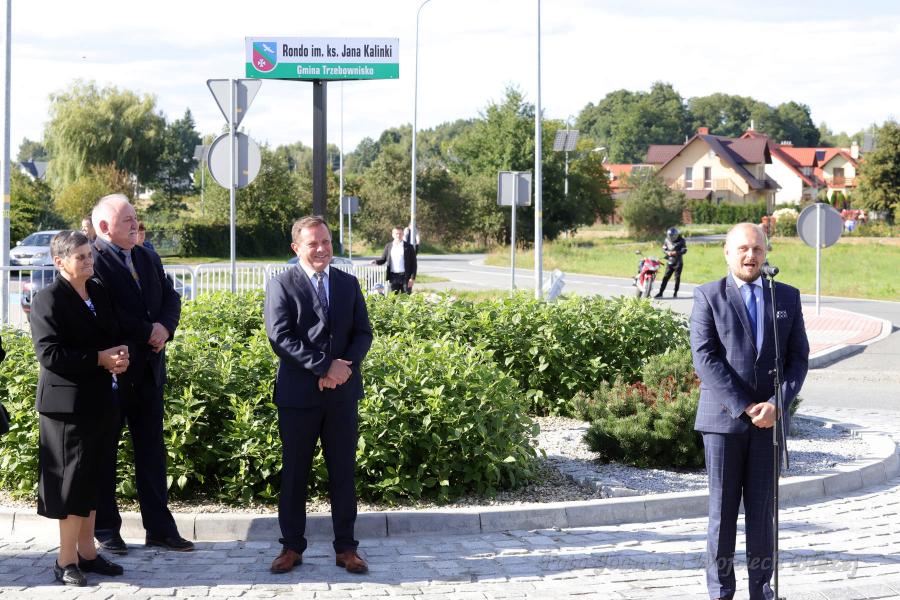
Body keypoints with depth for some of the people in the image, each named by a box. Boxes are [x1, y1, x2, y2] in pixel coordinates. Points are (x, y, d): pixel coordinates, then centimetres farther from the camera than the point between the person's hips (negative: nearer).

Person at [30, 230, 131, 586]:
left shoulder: (100, 293, 11)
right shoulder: (48, 301, -12)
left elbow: (116, 333, 19)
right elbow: (49, 354, -20)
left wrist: (121, 353, -4)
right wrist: (100, 359, -20)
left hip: (100, 401, 7)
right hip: (67, 404, -7)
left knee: (91, 481, 13)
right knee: (72, 482, -2)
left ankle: (86, 552, 23)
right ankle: (66, 561, 7)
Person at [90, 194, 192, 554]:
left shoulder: (148, 258, 11)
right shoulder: (93, 261, -14)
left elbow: (170, 298, 11)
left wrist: (165, 328, -9)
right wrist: (147, 332, -18)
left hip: (148, 369, 7)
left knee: (152, 448, 10)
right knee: (103, 451, 6)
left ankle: (159, 527, 16)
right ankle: (105, 528, 15)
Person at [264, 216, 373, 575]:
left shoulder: (348, 284, 11)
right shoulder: (281, 285, -2)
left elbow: (363, 333, 7)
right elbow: (280, 337, -12)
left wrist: (346, 367, -12)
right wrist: (325, 367, -18)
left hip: (343, 393, 3)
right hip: (298, 395, -3)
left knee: (343, 472, 7)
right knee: (294, 474, 6)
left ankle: (345, 548, 14)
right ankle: (292, 547, 16)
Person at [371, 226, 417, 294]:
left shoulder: (408, 247, 1)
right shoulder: (389, 246, 9)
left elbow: (414, 264, 0)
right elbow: (383, 259, 12)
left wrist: (412, 278, -8)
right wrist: (375, 261, -11)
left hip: (405, 277, -2)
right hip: (393, 277, 2)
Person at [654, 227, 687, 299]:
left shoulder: (681, 241, -6)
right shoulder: (667, 240, 4)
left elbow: (684, 250, -11)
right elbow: (664, 249, 7)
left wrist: (676, 253, -27)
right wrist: (667, 252, -15)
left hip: (678, 262, -2)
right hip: (670, 262, 2)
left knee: (677, 278, 1)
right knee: (666, 277, -1)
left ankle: (675, 293, 11)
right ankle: (660, 292, 0)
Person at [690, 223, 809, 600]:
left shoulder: (787, 297, 10)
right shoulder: (708, 297, 1)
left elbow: (799, 357, 5)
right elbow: (705, 359, -8)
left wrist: (778, 404, -10)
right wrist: (745, 407, -14)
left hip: (770, 419, 2)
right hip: (723, 418, -2)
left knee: (762, 509, 5)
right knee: (722, 509, 3)